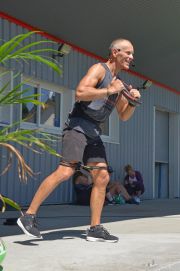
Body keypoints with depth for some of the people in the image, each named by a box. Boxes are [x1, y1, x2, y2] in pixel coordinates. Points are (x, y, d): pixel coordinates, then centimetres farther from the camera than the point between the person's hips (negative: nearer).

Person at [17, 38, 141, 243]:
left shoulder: (118, 81, 20)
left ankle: (95, 229, 5)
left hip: (93, 133, 9)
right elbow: (80, 93, -22)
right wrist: (109, 91, -17)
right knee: (65, 172, -21)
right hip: (77, 126, -9)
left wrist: (133, 101, 5)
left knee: (102, 178, 1)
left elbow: (124, 116, 24)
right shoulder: (99, 69, -5)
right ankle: (28, 216, -16)